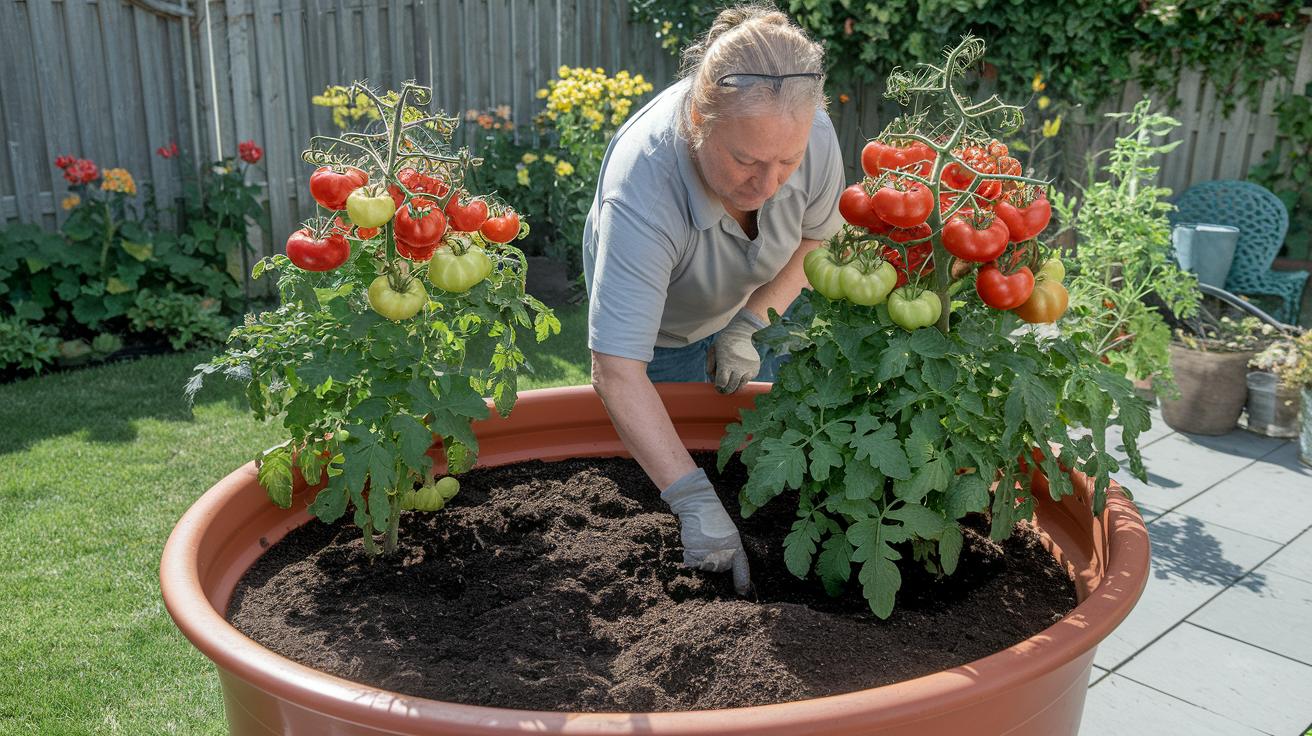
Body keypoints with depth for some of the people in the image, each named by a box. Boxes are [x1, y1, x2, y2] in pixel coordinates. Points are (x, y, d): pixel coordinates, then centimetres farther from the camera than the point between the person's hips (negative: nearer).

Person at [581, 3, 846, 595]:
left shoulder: (814, 132, -33)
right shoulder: (640, 190, -47)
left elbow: (816, 237, -9)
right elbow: (617, 370, -49)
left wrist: (751, 323, -21)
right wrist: (695, 502, -52)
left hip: (757, 302, 3)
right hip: (661, 326, -3)